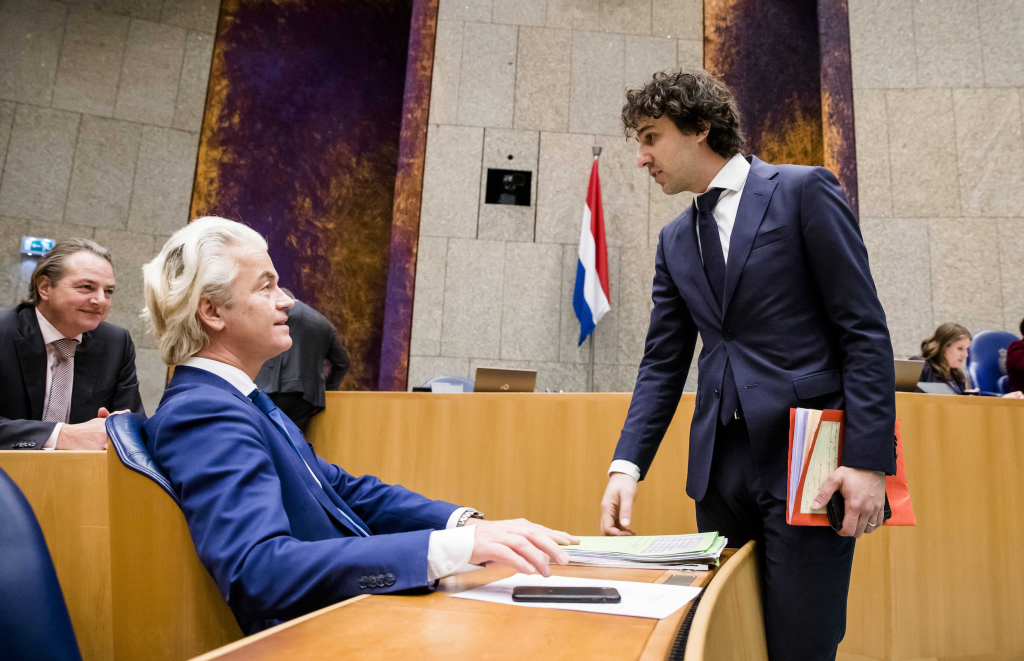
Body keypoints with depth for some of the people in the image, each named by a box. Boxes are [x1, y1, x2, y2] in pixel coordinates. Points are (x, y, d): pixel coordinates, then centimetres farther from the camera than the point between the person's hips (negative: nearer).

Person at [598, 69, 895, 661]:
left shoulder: (804, 191, 0)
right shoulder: (675, 240, 15)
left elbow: (865, 331, -5)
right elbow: (663, 363, 11)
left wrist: (870, 458, -13)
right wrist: (628, 463, 0)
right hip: (720, 466, 5)